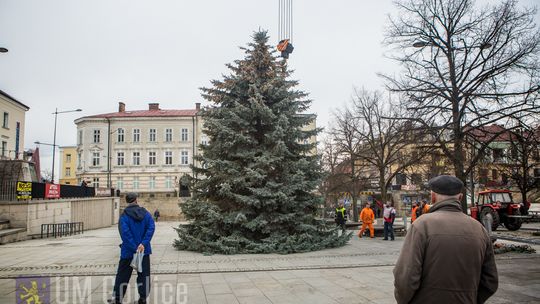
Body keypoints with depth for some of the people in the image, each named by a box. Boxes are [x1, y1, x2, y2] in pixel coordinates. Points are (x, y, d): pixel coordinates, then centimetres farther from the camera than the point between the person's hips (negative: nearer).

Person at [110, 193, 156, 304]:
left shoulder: (124, 216, -7)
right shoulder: (145, 213, 1)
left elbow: (125, 233, -17)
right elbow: (151, 227, -12)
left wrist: (134, 248, -17)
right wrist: (143, 243, -17)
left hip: (128, 252, -2)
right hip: (144, 250, 2)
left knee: (123, 275, 9)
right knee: (144, 274, 10)